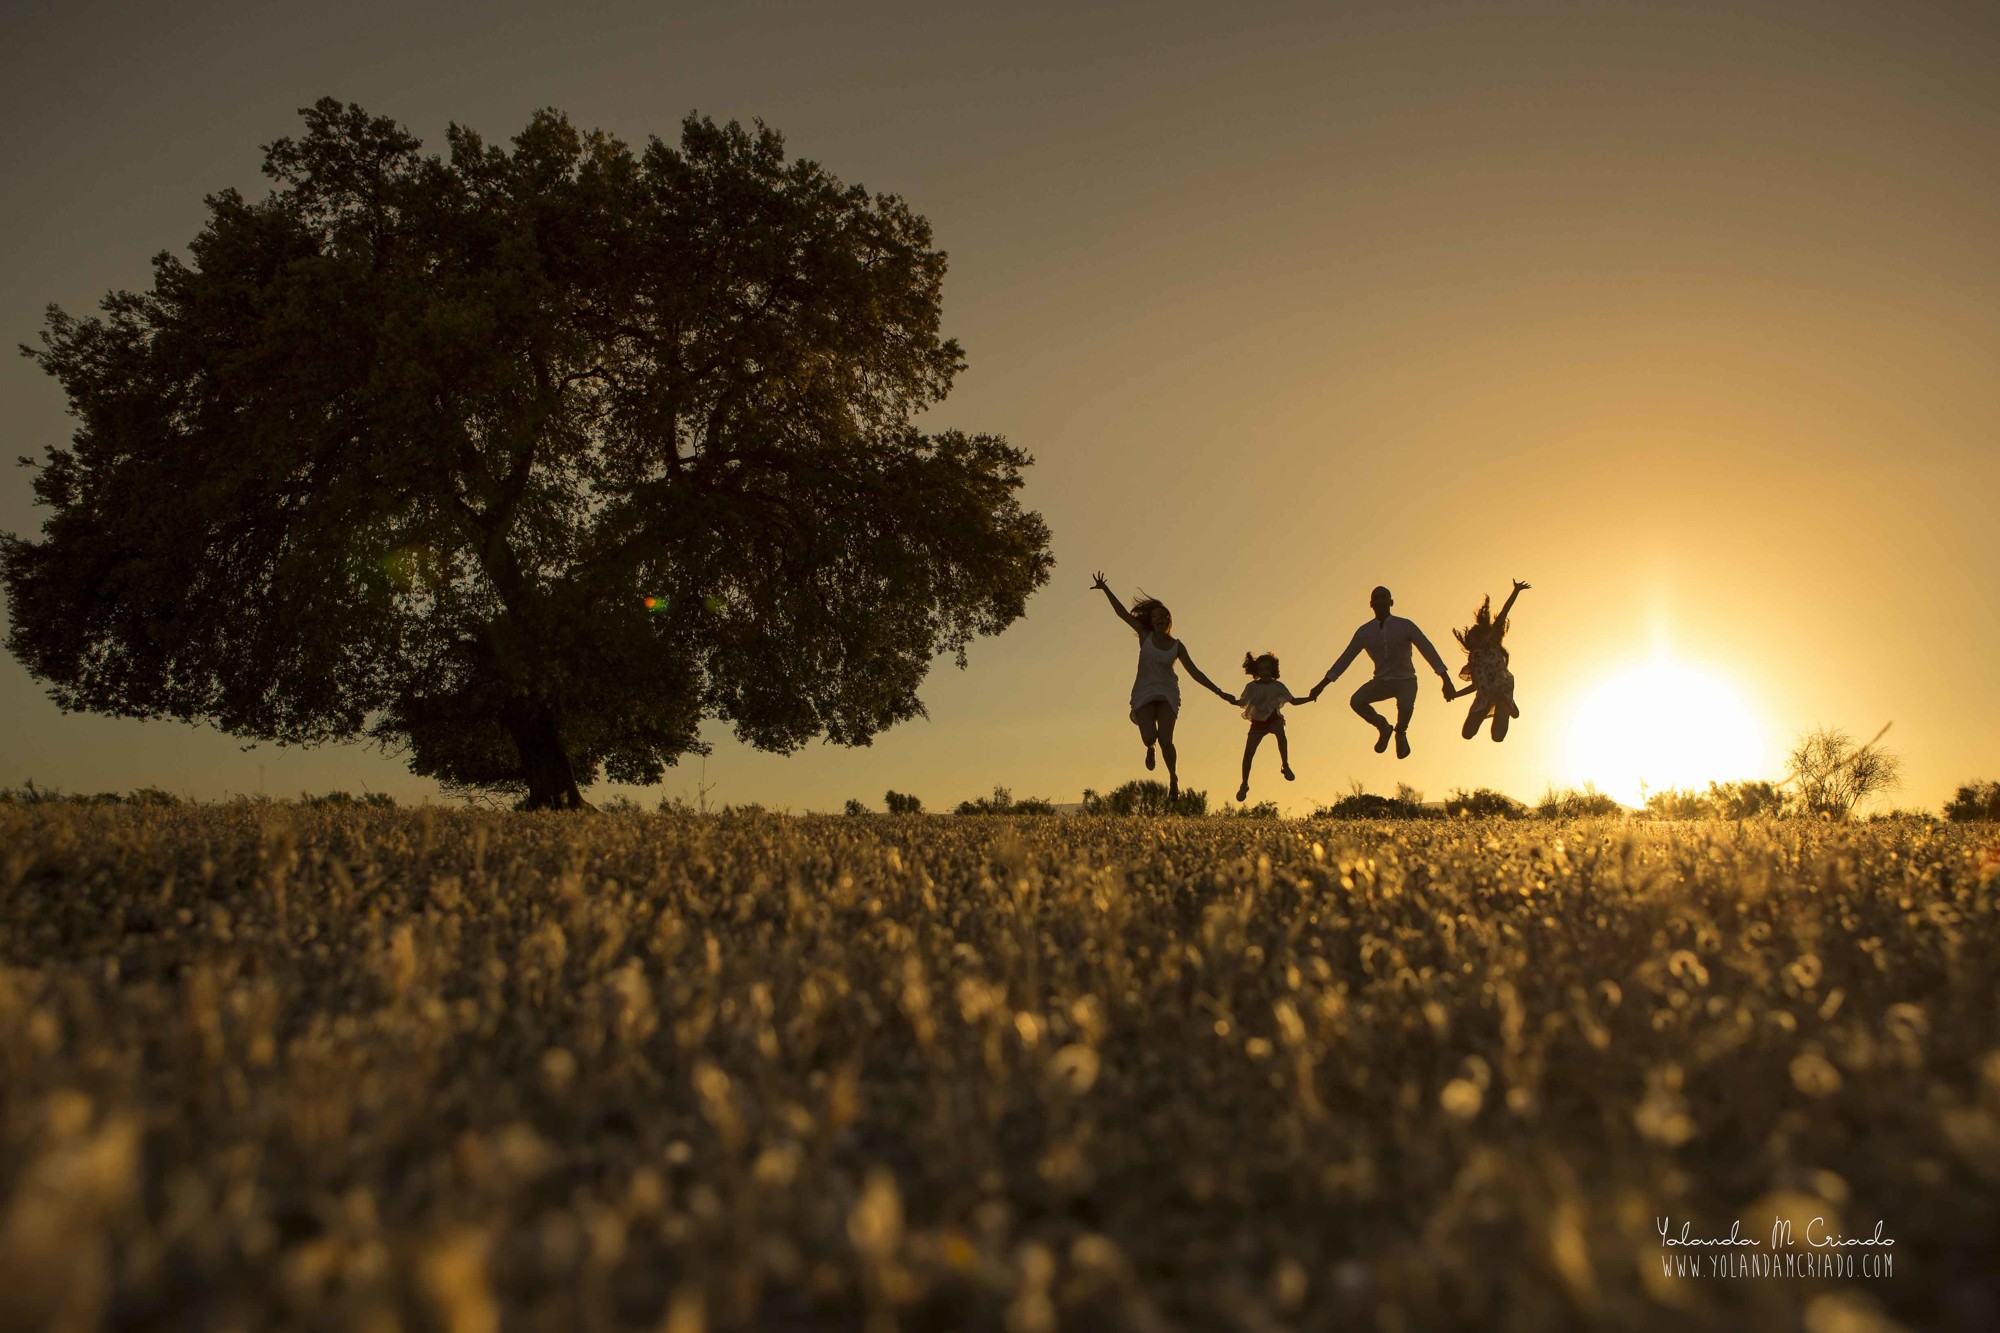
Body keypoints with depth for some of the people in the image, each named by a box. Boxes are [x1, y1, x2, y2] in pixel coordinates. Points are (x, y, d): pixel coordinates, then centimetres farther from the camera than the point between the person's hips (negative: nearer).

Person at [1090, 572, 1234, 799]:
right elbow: (1122, 612, 1)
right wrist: (1105, 589, -6)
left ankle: (1173, 779, 7)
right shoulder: (1145, 636, 4)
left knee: (1166, 740, -18)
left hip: (1167, 695, 0)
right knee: (1149, 737, -19)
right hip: (1144, 694, 0)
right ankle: (1150, 749, 23)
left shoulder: (1177, 646, 5)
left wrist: (1219, 692, 4)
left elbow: (1195, 672, 9)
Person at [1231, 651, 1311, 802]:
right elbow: (1241, 702, 2)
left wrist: (1310, 699, -12)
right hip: (1258, 721, 1)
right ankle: (1244, 785, 14)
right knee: (1248, 754, -4)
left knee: (1279, 730, -39)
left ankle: (1285, 765, -31)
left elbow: (1293, 700, 1)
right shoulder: (1252, 687, -2)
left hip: (1273, 718, -1)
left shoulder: (1277, 686, -3)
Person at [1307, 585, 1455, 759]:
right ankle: (1383, 727, 5)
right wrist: (1321, 685, -2)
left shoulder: (1405, 626, -12)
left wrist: (1446, 681, -23)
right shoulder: (1365, 632, -5)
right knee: (1356, 701, -24)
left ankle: (1400, 732, 1)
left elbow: (1428, 650, -14)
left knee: (1405, 705, -35)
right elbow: (1345, 658, -1)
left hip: (1406, 680, -3)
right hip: (1382, 681, 3)